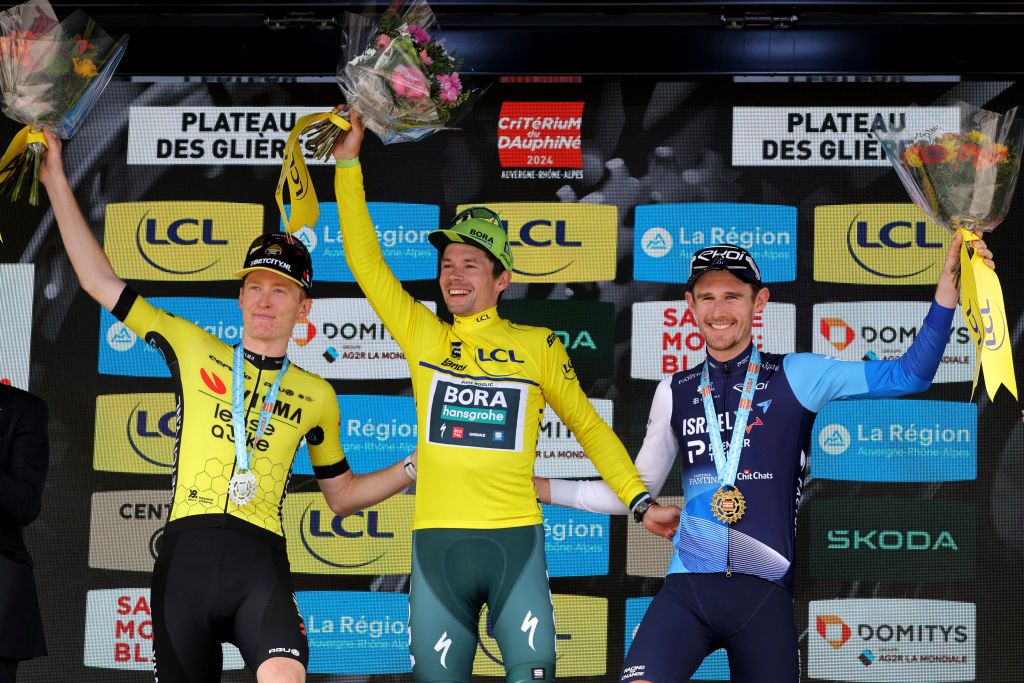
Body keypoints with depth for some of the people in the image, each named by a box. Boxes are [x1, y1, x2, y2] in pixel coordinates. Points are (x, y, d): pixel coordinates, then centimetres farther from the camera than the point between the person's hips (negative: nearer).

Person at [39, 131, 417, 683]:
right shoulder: (194, 350, 13)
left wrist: (417, 465, 13)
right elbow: (100, 281, 13)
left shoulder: (316, 396, 16)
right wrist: (57, 181, 12)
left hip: (259, 561, -1)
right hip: (185, 554, 1)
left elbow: (341, 494, 27)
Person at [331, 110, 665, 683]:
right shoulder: (422, 335, 9)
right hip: (437, 543, 1)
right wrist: (349, 164, 1)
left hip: (516, 541, -1)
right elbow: (366, 261, 5)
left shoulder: (538, 346, 7)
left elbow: (588, 425, 15)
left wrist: (638, 497, 9)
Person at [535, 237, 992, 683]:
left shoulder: (795, 376, 4)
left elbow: (908, 375, -2)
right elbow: (640, 489, 21)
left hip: (765, 597, -1)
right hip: (688, 589, 1)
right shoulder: (675, 392, 13)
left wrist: (946, 294, -14)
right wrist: (544, 489, 18)